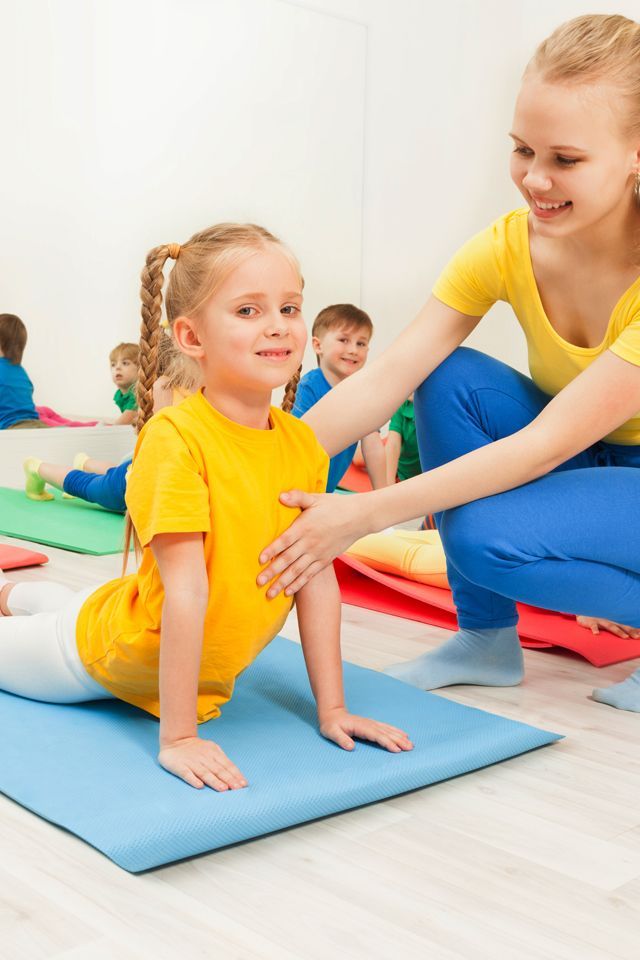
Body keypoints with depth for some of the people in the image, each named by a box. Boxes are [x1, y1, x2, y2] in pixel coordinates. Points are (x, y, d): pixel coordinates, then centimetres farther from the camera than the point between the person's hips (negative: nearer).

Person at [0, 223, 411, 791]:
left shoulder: (304, 445, -14)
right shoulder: (175, 438, -32)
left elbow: (317, 578, -10)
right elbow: (187, 591, -34)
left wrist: (331, 708, -9)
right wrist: (177, 737, -30)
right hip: (108, 655, -6)